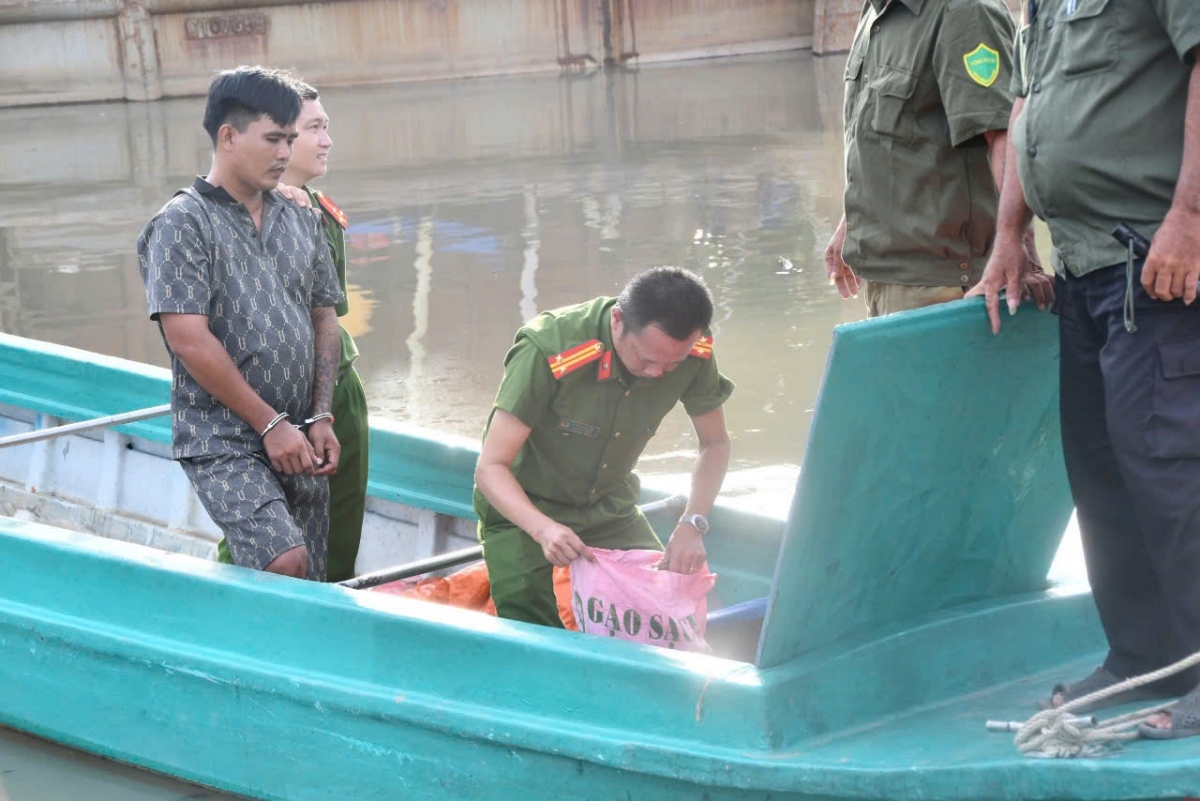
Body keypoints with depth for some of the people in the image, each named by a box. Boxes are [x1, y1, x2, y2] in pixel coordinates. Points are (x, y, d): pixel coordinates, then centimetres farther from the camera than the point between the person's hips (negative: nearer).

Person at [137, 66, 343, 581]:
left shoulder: (300, 223, 13)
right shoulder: (182, 224, -7)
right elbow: (190, 340, -14)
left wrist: (321, 419, 3)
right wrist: (271, 424, -13)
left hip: (298, 444, 6)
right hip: (223, 444, -6)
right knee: (285, 562, -25)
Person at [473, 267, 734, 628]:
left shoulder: (692, 354, -19)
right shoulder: (548, 351, -34)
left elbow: (715, 444, -2)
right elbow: (490, 467, -31)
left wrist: (692, 524, -19)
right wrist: (543, 529, -49)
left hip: (608, 504, 4)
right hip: (521, 505, -4)